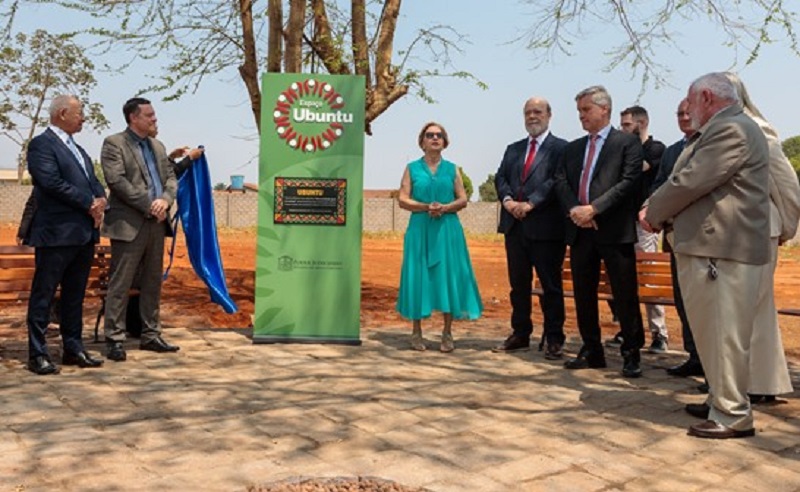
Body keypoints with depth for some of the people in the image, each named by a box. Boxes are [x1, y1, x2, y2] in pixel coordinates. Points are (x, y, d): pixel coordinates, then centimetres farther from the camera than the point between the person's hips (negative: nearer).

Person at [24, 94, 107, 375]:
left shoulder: (78, 150, 21)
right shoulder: (42, 144, -5)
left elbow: (94, 182, 16)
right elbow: (52, 183, -17)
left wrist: (100, 201, -6)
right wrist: (89, 203, -13)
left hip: (84, 233, 8)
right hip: (56, 233, -8)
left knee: (74, 296, 12)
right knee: (43, 295, 0)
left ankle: (73, 349, 20)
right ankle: (38, 355, 5)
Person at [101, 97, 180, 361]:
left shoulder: (158, 146, 19)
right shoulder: (114, 143, -2)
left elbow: (171, 177, 13)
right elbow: (117, 181, -14)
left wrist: (165, 199, -8)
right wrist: (149, 205, -15)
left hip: (157, 223, 7)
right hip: (129, 224, -7)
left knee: (152, 283, 11)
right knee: (120, 284, -3)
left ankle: (151, 335, 19)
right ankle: (115, 340, 3)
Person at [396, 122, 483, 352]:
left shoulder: (452, 169, 11)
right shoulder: (412, 168, 8)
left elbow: (463, 199, 5)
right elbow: (403, 200, 0)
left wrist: (445, 208, -13)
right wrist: (426, 207, -15)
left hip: (448, 230, 1)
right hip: (420, 229, -1)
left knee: (448, 276, -2)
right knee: (419, 277, -1)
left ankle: (447, 334, 7)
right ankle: (417, 333, 8)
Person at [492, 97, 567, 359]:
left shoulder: (561, 148, 0)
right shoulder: (513, 149, 19)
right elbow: (500, 178, 11)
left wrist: (530, 203, -19)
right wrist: (508, 200, -9)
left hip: (546, 227, -6)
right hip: (514, 226, 6)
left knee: (551, 285, 1)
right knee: (518, 285, 11)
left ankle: (554, 339, 10)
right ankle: (520, 335, 21)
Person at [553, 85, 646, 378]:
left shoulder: (627, 143, 2)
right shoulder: (573, 148, 19)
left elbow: (628, 182, -9)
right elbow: (560, 181, 9)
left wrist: (593, 208, -16)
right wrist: (574, 209, -10)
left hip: (615, 230, -5)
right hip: (580, 230, 6)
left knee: (625, 295, -2)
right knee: (583, 294, 10)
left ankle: (631, 354, 10)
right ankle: (591, 351, 21)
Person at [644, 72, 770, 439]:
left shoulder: (732, 130, -13)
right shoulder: (720, 131, 21)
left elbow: (689, 182, -18)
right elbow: (690, 181, 18)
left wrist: (654, 212, -3)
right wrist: (659, 210, 3)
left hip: (723, 251, -10)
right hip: (709, 247, 10)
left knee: (723, 336, -3)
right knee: (712, 333, 17)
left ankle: (732, 416, 6)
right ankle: (721, 398, 28)